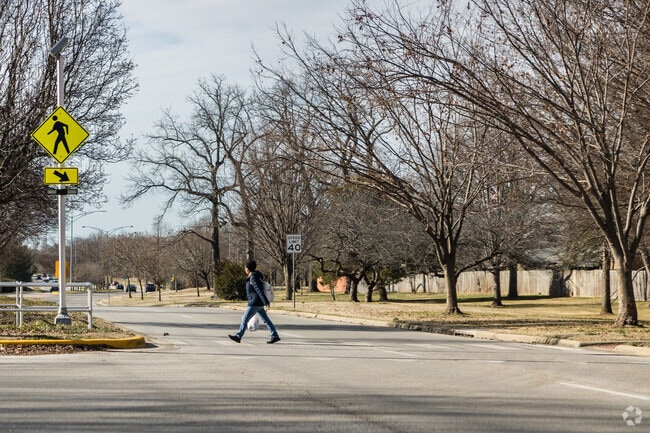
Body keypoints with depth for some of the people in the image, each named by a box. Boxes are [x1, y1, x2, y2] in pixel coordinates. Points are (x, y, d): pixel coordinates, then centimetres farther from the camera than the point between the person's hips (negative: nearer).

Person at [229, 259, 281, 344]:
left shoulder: (253, 278, -18)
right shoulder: (253, 276, 12)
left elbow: (259, 290, -23)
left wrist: (266, 302, -27)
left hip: (255, 303, -10)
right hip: (257, 303, 10)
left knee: (245, 318, -3)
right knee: (265, 319, 9)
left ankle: (238, 336, 2)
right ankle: (275, 336, 9)